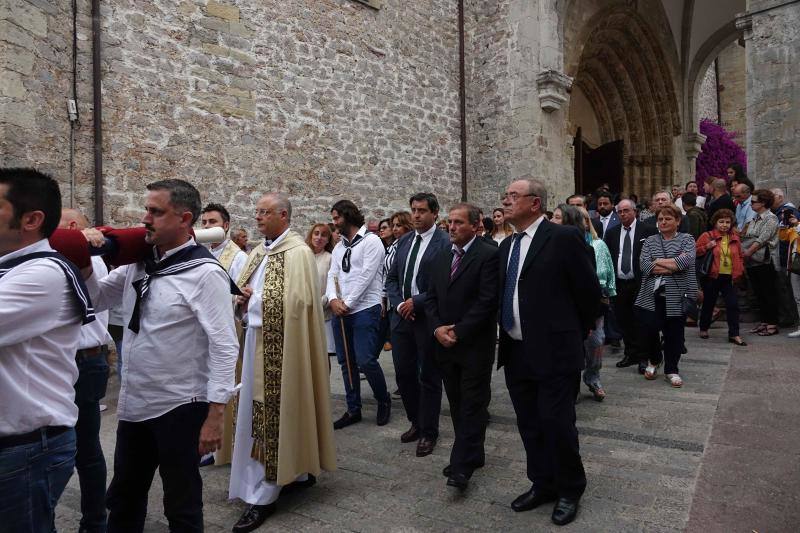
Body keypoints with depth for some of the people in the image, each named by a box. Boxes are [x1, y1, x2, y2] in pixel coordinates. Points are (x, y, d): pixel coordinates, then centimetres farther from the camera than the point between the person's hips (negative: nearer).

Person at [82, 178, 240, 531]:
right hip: (133, 405, 7)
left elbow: (224, 347, -19)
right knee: (122, 500, 24)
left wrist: (214, 414, -21)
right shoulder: (138, 263, 4)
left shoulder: (205, 273, -18)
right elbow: (97, 300, 13)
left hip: (179, 408, -7)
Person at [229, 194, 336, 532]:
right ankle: (297, 471, 32)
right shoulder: (259, 252, 13)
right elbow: (245, 290, 19)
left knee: (275, 413, -1)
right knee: (261, 412, 15)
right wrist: (243, 300, -4)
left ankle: (265, 494, 11)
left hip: (281, 346, -9)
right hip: (258, 341, 9)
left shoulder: (298, 253, -14)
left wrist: (255, 300, -13)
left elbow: (296, 302, -22)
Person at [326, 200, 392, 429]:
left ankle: (384, 401, 13)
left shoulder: (371, 241, -6)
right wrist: (333, 299, -9)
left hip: (365, 309, -7)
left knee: (365, 360, -12)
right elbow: (332, 275, 10)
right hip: (340, 311, 7)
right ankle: (353, 410, 22)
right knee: (346, 362, 10)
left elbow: (366, 276, -13)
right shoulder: (338, 247, 17)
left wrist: (347, 303, -12)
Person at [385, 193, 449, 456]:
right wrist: (399, 304, -3)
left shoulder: (445, 242, -11)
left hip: (428, 316, -6)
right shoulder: (404, 241, 10)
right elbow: (392, 278, 13)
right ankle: (416, 421, 34)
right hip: (402, 315, 6)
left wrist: (416, 302, -15)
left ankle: (428, 432, 24)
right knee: (404, 373, 13)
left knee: (429, 377, 7)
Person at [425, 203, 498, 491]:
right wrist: (438, 328, -5)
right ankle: (472, 454, 28)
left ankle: (462, 465, 7)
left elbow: (488, 301, -16)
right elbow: (431, 298, 11)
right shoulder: (441, 256, 11)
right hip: (445, 343, 7)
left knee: (473, 405, 1)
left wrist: (458, 331, -15)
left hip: (475, 345, -6)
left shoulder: (489, 254, -10)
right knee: (457, 403, 14)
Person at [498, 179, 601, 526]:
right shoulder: (507, 246, 11)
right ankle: (542, 485, 34)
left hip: (554, 352, -7)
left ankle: (569, 490, 26)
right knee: (530, 425, 16)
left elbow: (589, 291, -5)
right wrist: (506, 339, 14)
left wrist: (575, 335, 5)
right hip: (516, 353, 7)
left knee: (557, 424, 3)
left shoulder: (563, 237, -11)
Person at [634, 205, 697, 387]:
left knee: (674, 334, 4)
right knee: (650, 329, -4)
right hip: (652, 295, 1)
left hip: (677, 296, -1)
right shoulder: (650, 241, 11)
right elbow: (644, 264, -5)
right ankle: (654, 359, 25)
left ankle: (671, 370, 20)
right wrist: (672, 266, -11)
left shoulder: (686, 239, 6)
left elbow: (687, 260, -14)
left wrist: (658, 262, -10)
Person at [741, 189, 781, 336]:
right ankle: (764, 321, 19)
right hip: (752, 262, 7)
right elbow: (748, 238, 11)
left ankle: (772, 324, 5)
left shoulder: (771, 218, -8)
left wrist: (748, 252, -19)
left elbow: (762, 239, -17)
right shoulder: (755, 219, 15)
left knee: (768, 294, -2)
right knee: (758, 293, 11)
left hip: (764, 262, -7)